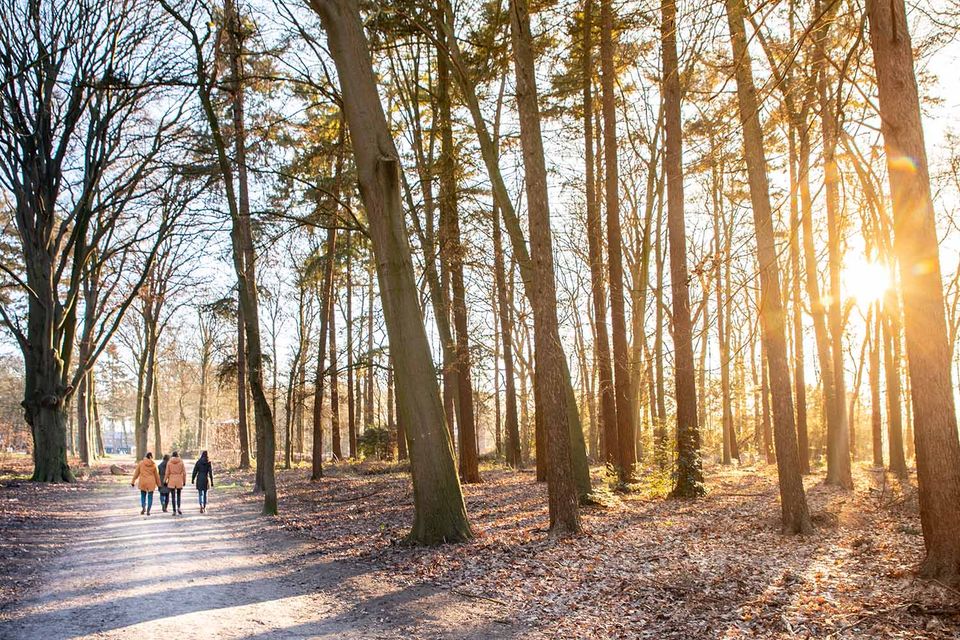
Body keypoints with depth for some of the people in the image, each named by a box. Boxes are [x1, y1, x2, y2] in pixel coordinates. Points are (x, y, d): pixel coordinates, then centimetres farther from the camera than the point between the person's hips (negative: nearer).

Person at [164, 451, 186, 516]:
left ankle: (174, 511, 3)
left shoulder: (169, 462, -2)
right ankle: (178, 508, -3)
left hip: (171, 480, -1)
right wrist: (184, 481, 9)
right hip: (179, 479, 1)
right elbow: (184, 472, 1)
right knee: (178, 495, 15)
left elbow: (167, 472, -1)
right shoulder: (181, 462, -1)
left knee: (173, 496, 5)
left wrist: (165, 481, 7)